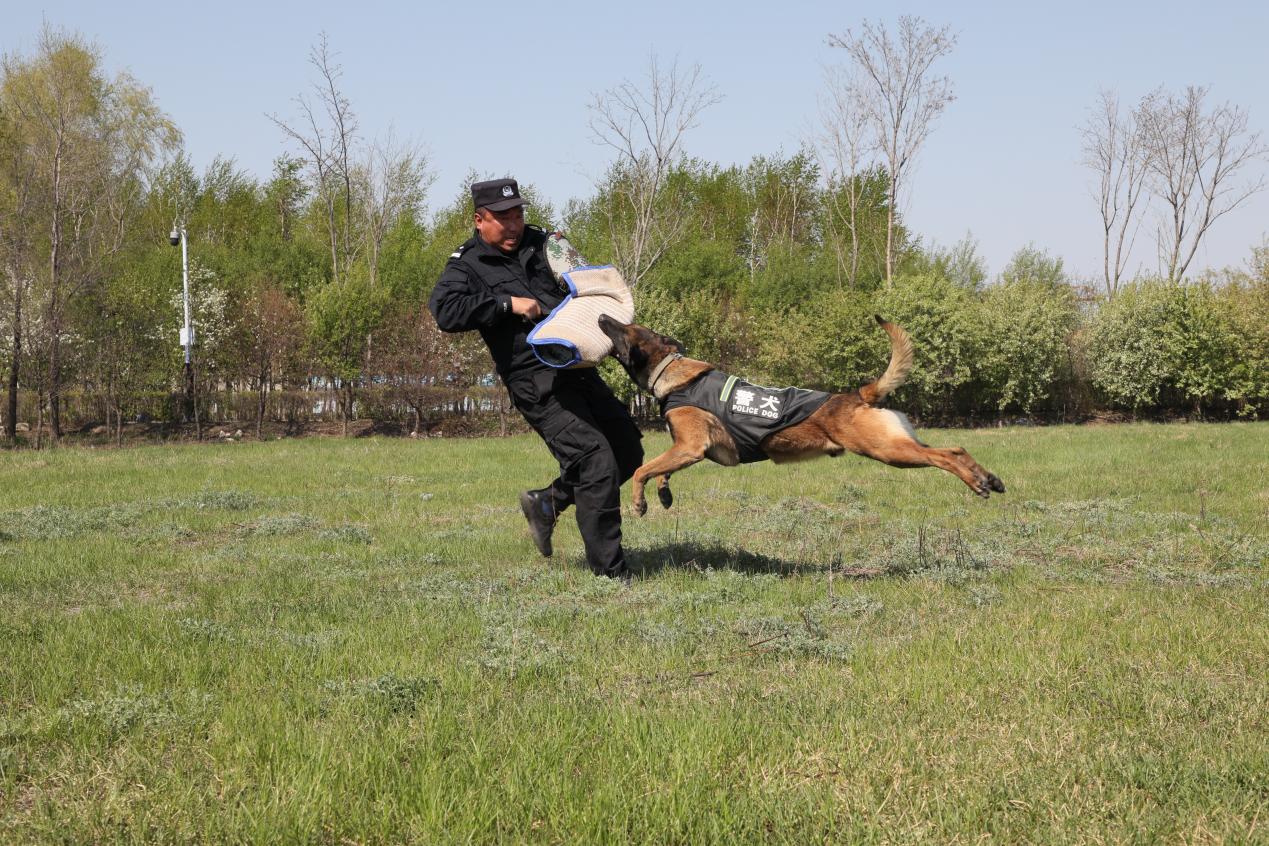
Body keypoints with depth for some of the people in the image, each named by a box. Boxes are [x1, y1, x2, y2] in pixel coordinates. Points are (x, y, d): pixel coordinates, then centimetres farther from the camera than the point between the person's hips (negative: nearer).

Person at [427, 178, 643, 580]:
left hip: (579, 367, 8)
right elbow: (444, 311, -22)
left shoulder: (539, 243, 16)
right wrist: (507, 303, -20)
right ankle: (609, 570, -7)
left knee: (628, 452, 12)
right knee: (597, 462, -16)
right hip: (537, 385, -8)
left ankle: (547, 502, 27)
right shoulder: (468, 266, -3)